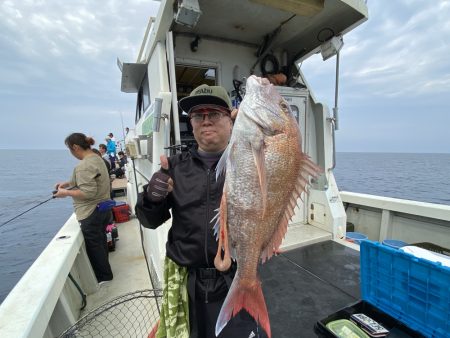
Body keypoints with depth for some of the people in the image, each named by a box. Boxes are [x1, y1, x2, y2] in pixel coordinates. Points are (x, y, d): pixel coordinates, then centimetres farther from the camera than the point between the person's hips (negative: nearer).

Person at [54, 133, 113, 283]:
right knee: (100, 242, 22)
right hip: (103, 209, 10)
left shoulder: (83, 166, -23)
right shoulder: (96, 158, 7)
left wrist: (66, 193, -14)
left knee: (93, 246, 8)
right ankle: (104, 273, 40)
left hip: (91, 214, -10)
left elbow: (88, 192, -26)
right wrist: (69, 183, 11)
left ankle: (104, 276, 25)